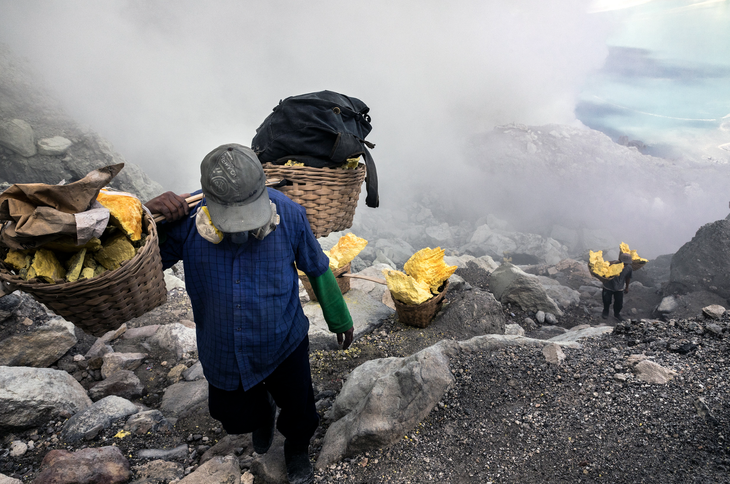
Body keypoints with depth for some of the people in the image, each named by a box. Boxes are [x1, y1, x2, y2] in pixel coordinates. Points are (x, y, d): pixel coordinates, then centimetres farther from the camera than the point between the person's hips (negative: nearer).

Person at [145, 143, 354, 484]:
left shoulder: (288, 215, -22)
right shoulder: (185, 219, -22)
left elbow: (317, 268, -6)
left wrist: (339, 319, 7)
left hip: (285, 345, -1)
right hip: (224, 358, 2)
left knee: (299, 411, 19)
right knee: (237, 418, 25)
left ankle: (297, 449, 57)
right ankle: (262, 412, 65)